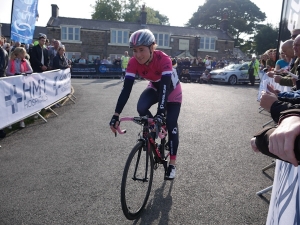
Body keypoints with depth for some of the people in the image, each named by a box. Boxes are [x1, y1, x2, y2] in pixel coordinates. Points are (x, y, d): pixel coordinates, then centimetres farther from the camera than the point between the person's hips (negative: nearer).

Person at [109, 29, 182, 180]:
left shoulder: (163, 59, -37)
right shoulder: (134, 62, -26)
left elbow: (165, 86, -45)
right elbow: (126, 89, -31)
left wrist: (160, 113, -58)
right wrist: (116, 115, -40)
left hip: (172, 91, -3)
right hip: (155, 88, 3)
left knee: (171, 126, -4)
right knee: (141, 108, -27)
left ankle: (172, 163, 13)